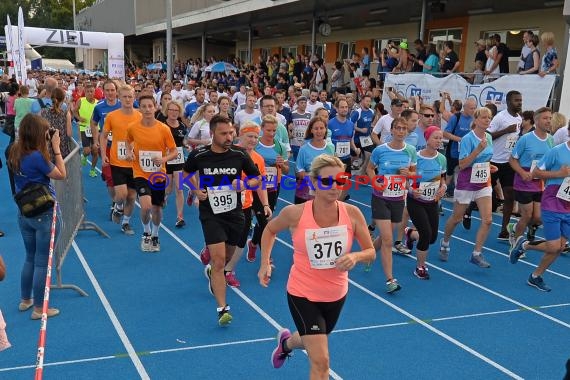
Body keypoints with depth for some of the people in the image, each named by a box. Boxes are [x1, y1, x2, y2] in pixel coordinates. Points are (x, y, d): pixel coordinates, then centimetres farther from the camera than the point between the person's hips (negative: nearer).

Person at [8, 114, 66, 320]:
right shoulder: (37, 157, -23)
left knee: (30, 258, 23)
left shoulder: (15, 154, -1)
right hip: (45, 215, -7)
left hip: (24, 214, 7)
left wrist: (47, 147, 0)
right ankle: (39, 309, 16)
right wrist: (56, 147, -10)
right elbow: (62, 174, -12)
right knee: (42, 262, 5)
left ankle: (25, 300, 36)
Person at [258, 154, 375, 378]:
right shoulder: (295, 213, -20)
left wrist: (355, 257, -26)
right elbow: (270, 230, 2)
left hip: (337, 295, 4)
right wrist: (265, 263, -5)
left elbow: (371, 252, -5)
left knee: (312, 342, 30)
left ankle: (286, 343, 65)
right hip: (302, 294, -4)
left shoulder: (352, 214, -16)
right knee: (321, 361, -13)